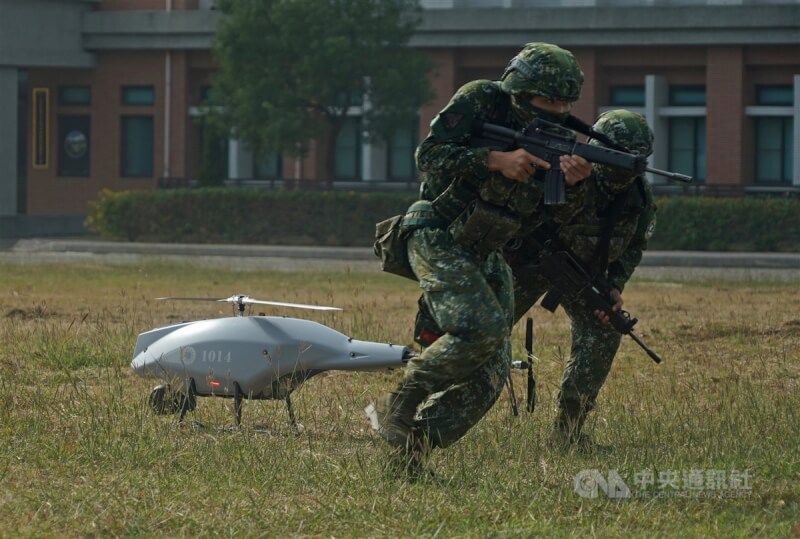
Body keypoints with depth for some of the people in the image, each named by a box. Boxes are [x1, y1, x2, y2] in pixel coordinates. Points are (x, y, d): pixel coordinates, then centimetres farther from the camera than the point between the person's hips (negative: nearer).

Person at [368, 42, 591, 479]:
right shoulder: (480, 101, -13)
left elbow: (558, 213, -1)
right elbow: (429, 155, -21)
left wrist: (572, 183, -24)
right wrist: (497, 161, -29)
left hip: (486, 254, 7)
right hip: (437, 238, -7)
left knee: (492, 369, -2)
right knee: (481, 329, -27)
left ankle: (413, 445, 5)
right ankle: (397, 409, -13)